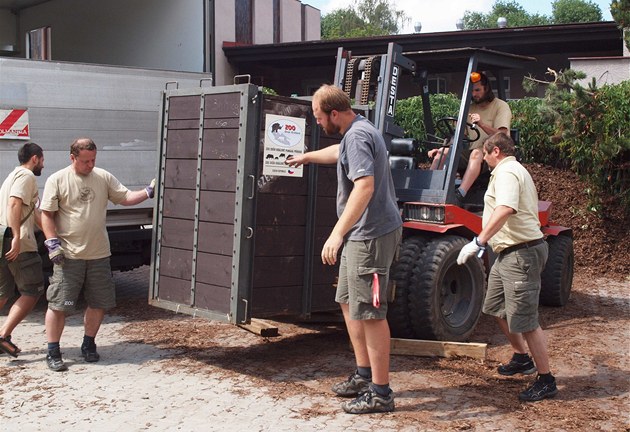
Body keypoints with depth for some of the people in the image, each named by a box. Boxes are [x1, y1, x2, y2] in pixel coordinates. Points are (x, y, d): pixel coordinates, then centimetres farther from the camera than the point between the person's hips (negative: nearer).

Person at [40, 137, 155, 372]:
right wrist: (52, 243, -12)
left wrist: (148, 192, -9)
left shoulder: (104, 177, 6)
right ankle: (53, 353, 7)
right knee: (58, 305, -3)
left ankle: (88, 345, 28)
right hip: (68, 255, -4)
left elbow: (125, 197, 5)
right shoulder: (57, 180, -4)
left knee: (99, 304, 10)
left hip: (99, 254, 4)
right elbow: (47, 214, -3)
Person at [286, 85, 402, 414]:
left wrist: (337, 233, -29)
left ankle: (380, 393, 1)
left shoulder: (357, 137, -17)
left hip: (371, 235, -11)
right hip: (361, 235, 11)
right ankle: (364, 375, 28)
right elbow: (339, 153, 39)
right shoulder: (355, 131, 16)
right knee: (348, 302, 19)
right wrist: (306, 157, 54)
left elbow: (365, 186, -28)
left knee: (369, 312, -7)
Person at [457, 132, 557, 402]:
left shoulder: (506, 172, -14)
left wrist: (478, 242, -36)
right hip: (509, 253, 11)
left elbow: (505, 209, -33)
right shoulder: (516, 170, 21)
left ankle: (546, 381, 1)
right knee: (496, 308, 22)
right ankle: (522, 359, 36)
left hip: (521, 253, -11)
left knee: (525, 320, -8)